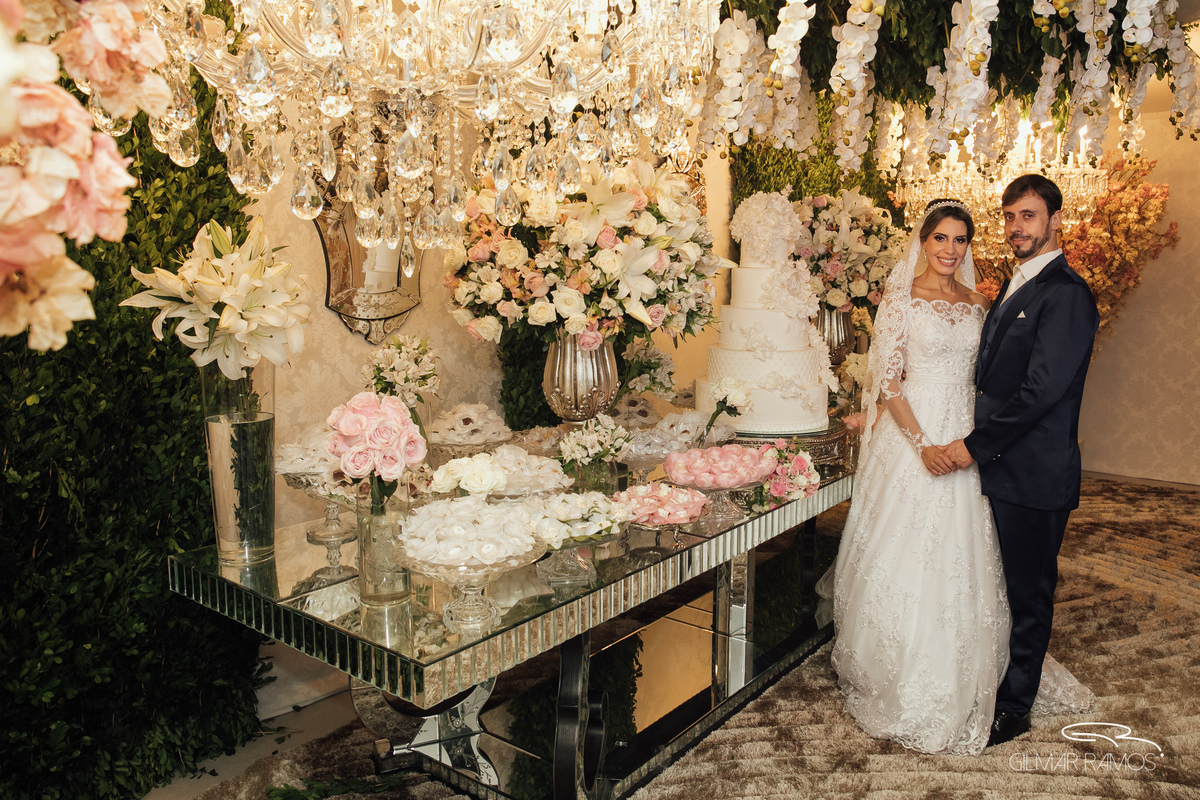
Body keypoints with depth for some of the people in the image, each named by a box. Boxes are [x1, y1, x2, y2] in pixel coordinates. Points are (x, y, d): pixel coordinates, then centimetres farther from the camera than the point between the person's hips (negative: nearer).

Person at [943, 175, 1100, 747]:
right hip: (996, 466, 8)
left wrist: (976, 444, -18)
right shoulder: (1014, 287, 14)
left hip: (1035, 474, -8)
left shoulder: (1066, 294, -16)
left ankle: (1014, 707, 24)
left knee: (1028, 592, 8)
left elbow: (1041, 389, -22)